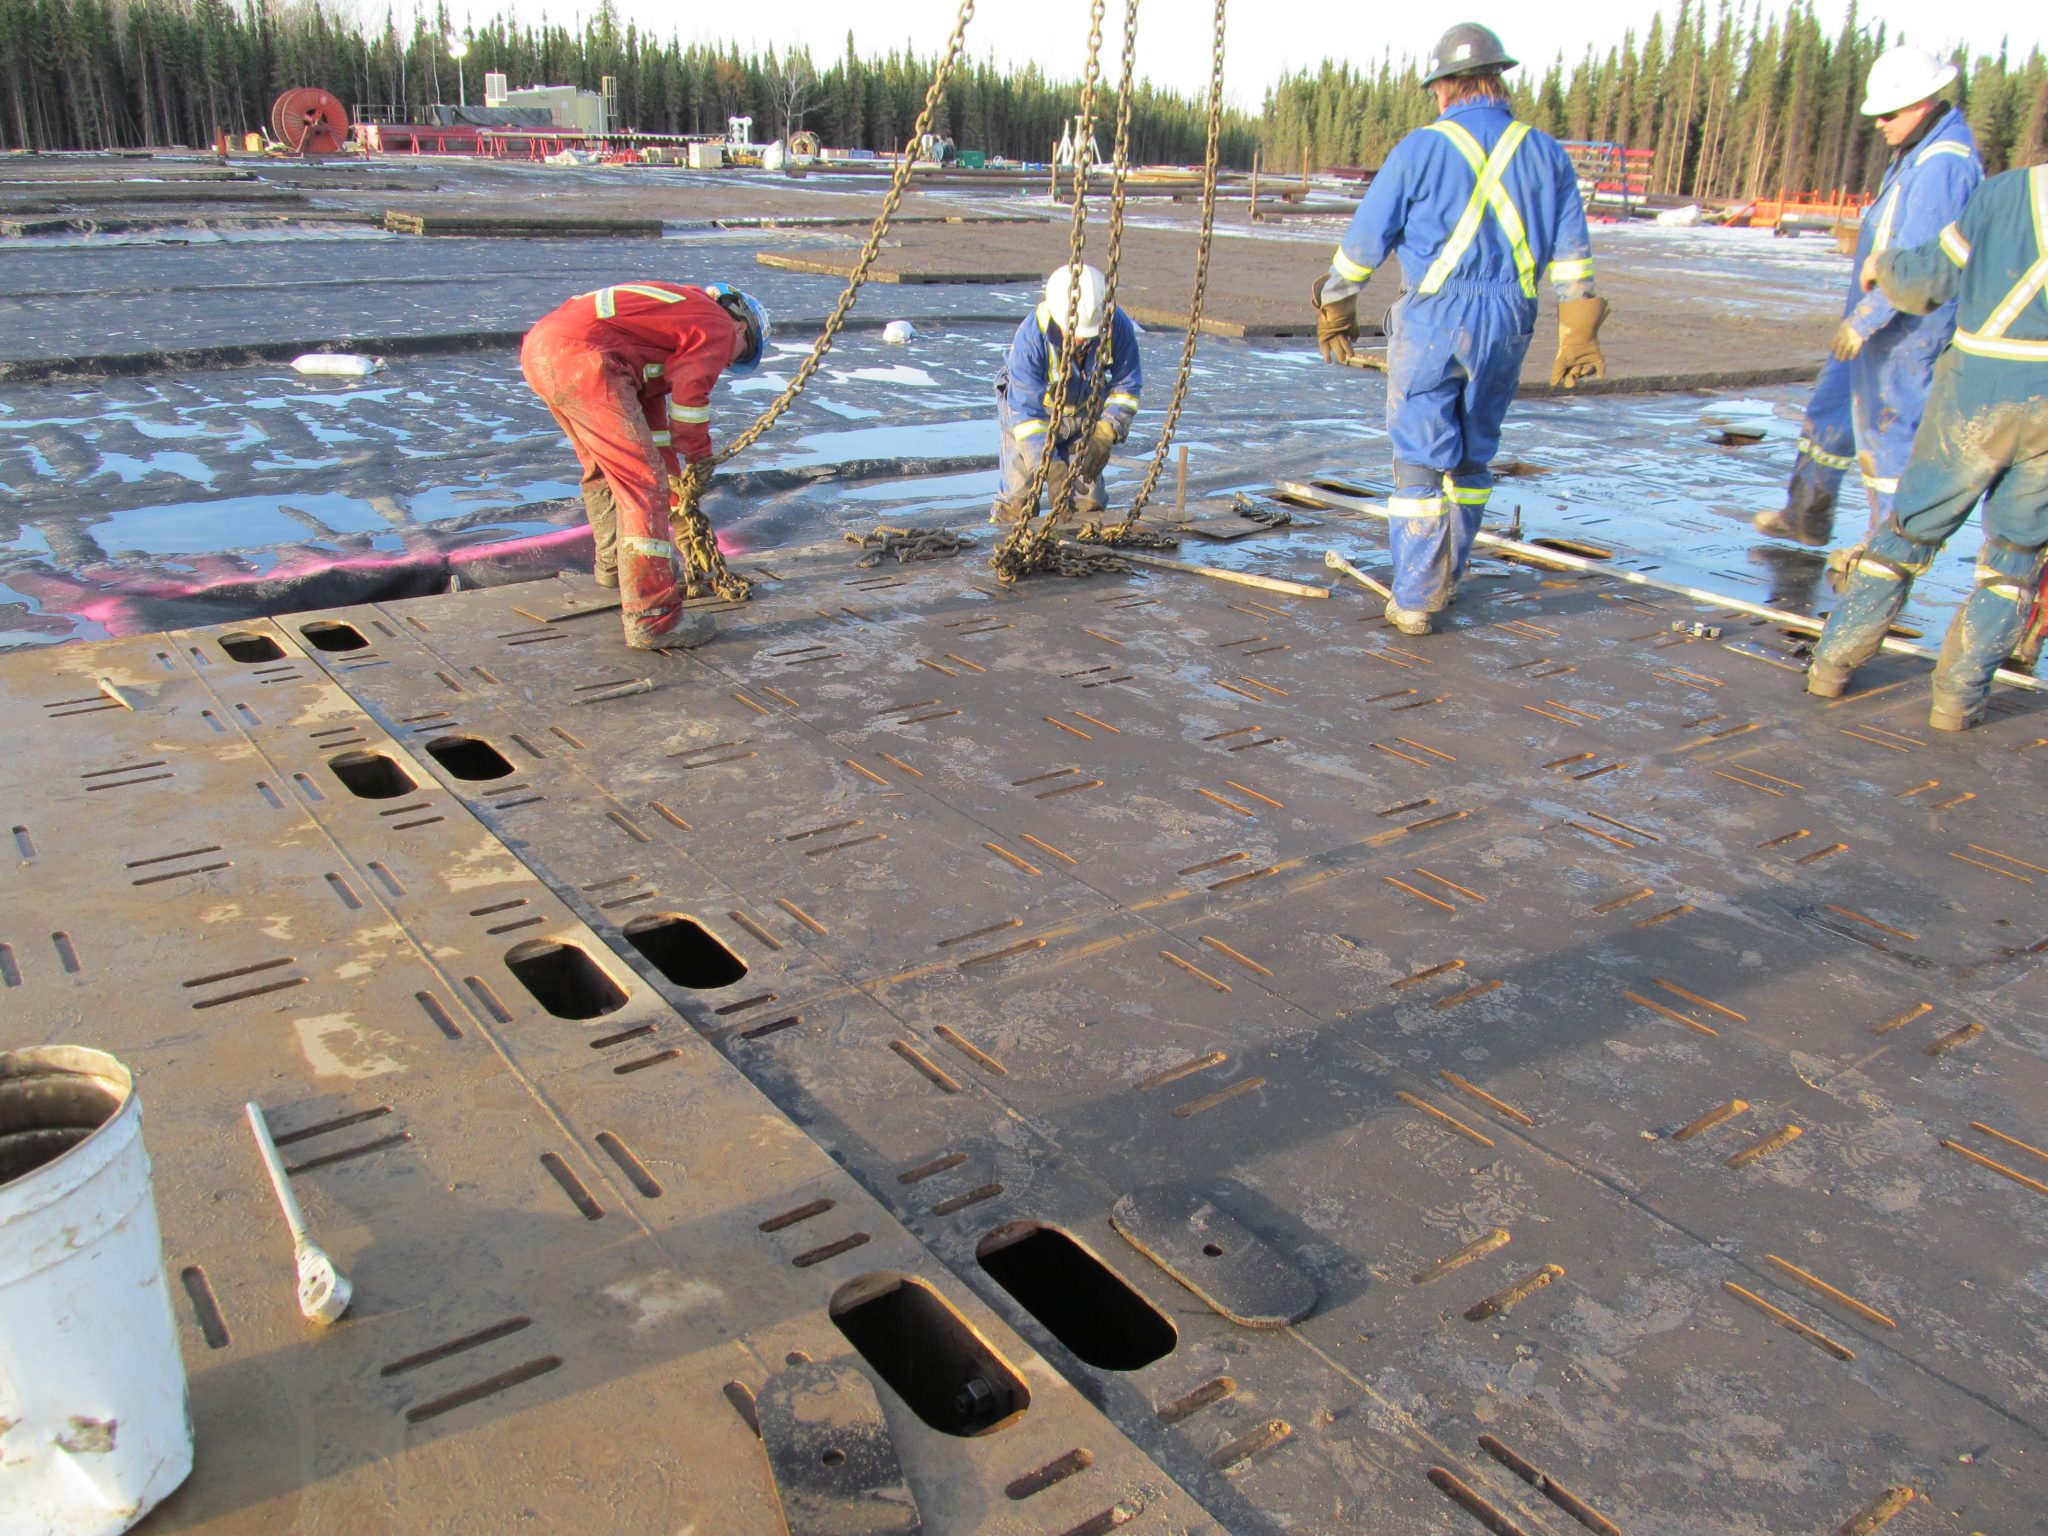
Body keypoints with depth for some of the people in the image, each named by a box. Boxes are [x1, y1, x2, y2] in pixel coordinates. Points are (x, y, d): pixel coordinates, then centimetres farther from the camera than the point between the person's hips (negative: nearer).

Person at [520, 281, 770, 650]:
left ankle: (614, 564, 49)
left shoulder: (685, 309, 33)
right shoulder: (718, 328, 6)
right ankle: (651, 619, -10)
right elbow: (689, 397, -5)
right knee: (644, 482, -8)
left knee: (603, 466, 29)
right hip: (581, 357, -10)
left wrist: (674, 474, 37)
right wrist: (701, 460, 11)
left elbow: (650, 399, 36)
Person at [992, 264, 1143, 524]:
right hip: (1028, 410, -3)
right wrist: (1051, 470, -46)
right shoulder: (1031, 336, -37)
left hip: (1085, 415, 3)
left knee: (1088, 502, 4)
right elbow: (1025, 410, -37)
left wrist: (1105, 435, -26)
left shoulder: (1118, 326, -27)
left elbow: (1127, 384, -12)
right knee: (1018, 504, -6)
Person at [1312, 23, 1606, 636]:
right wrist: (1578, 334, 9)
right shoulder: (1544, 153, 7)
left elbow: (1363, 241, 1)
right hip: (1507, 328, 4)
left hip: (1431, 322, -4)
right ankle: (1446, 580, 28)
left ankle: (1414, 598, 3)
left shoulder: (1421, 149, -4)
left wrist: (1335, 310, 13)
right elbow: (1571, 252, 5)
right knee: (1472, 459, 17)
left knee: (1420, 462, 2)